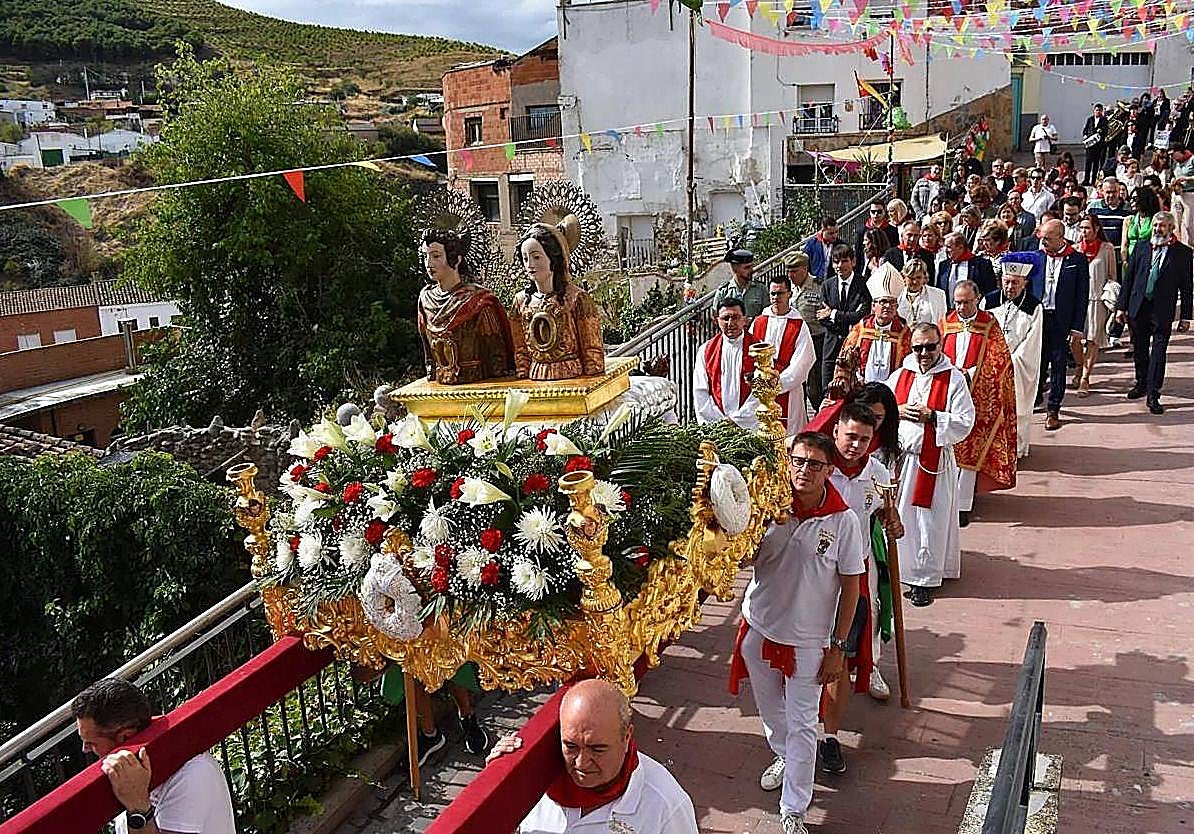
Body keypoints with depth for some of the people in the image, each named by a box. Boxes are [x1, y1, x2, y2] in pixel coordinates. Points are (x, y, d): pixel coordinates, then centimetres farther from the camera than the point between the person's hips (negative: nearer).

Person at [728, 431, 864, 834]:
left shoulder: (844, 521, -16)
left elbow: (850, 585, -8)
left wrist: (837, 647, -6)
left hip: (807, 640, -3)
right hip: (760, 627, 3)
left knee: (801, 724, 6)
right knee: (770, 708, 24)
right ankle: (784, 756, 53)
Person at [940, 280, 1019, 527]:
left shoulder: (989, 324, 0)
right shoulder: (946, 323, 7)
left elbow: (998, 360, -5)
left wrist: (969, 375, -15)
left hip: (977, 396, -2)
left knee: (970, 449, -1)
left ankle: (963, 504, 3)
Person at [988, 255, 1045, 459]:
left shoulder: (1034, 307, -6)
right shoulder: (990, 302, 2)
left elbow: (1030, 344, -7)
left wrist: (1009, 363, -13)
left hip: (1020, 370, -2)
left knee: (1017, 409, 4)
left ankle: (1016, 449, 15)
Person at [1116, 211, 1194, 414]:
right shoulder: (1142, 247, 5)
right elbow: (1128, 277, 8)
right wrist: (1122, 306, 4)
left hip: (1163, 311, -3)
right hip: (1139, 306, 3)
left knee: (1158, 352, -4)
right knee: (1139, 349, 15)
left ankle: (1153, 395, 0)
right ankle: (1141, 384, 34)